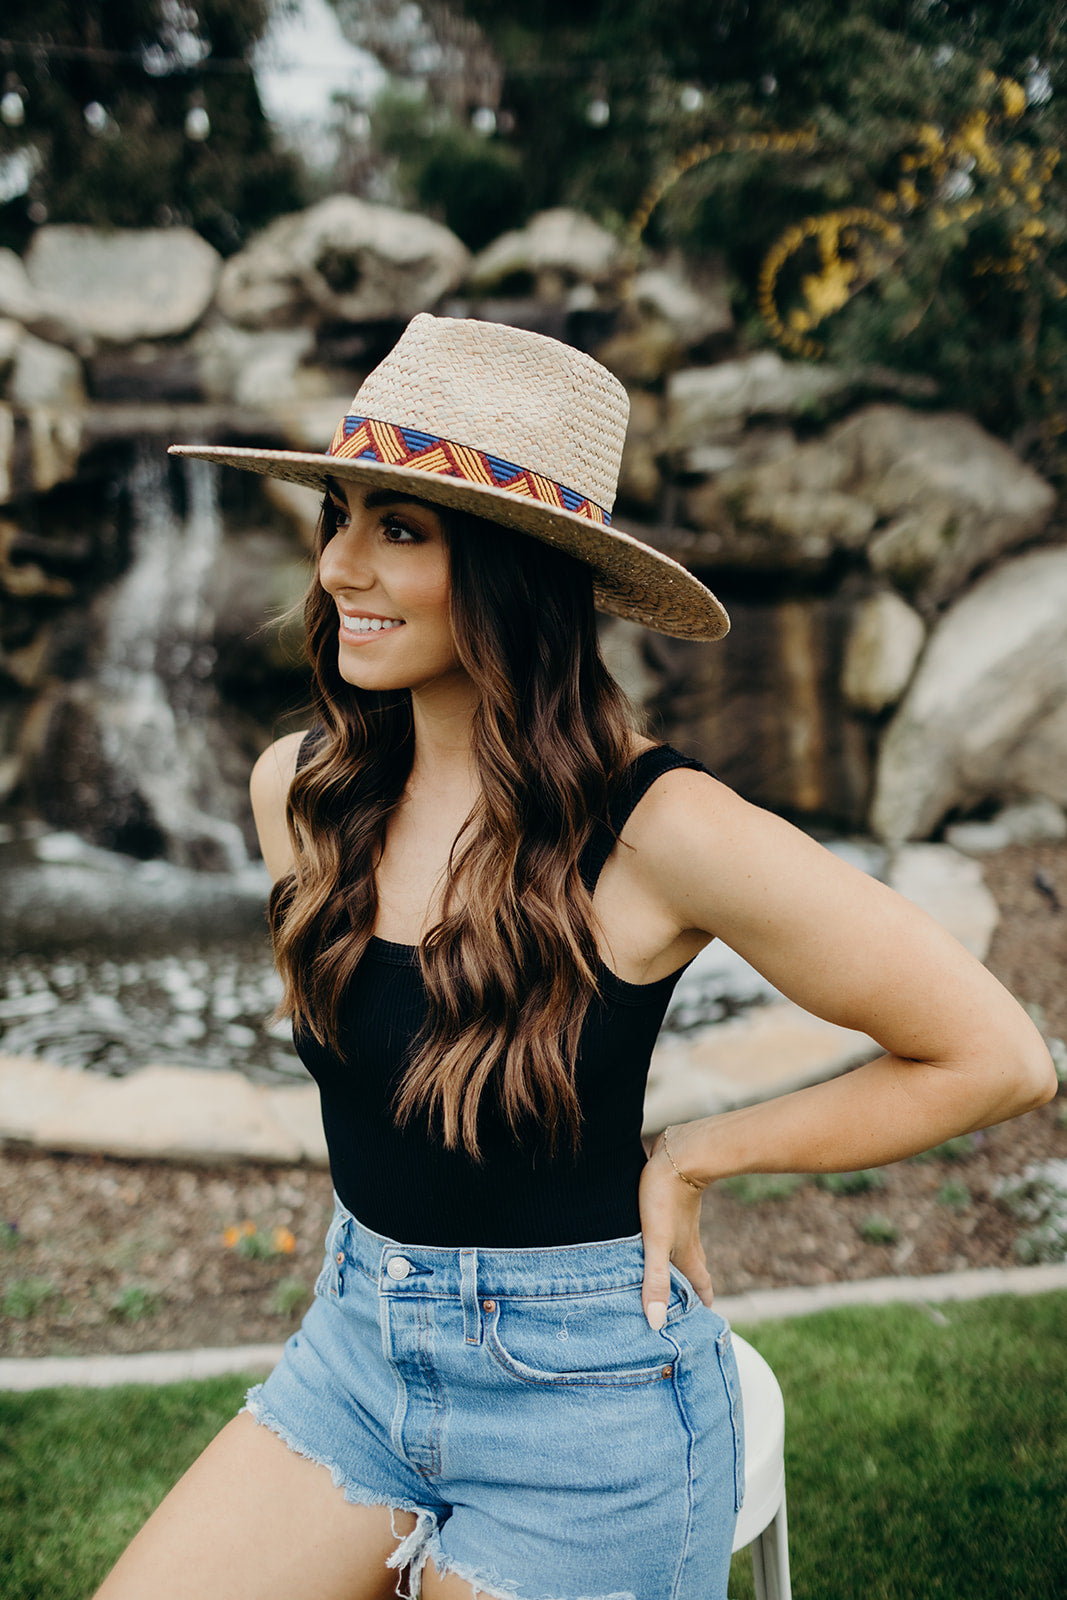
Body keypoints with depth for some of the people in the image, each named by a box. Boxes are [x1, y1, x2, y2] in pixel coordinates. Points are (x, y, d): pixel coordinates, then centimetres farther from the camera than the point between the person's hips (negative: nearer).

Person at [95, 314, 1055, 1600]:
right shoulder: (296, 789, -6)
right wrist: (388, 1257, 9)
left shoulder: (656, 830, -23)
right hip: (353, 1349, 5)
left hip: (585, 1401, -4)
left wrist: (689, 1157, -11)